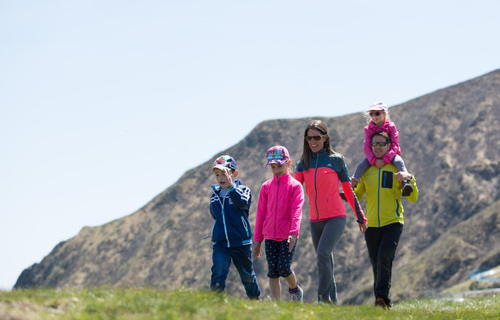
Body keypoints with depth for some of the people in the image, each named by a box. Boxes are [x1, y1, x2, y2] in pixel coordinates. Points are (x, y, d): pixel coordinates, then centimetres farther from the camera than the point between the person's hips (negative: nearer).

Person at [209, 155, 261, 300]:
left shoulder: (243, 190, -6)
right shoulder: (215, 195, 7)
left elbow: (243, 202, -30)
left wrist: (230, 186, -41)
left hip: (241, 243, -2)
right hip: (220, 243, 2)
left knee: (247, 275, 12)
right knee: (218, 270, -21)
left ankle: (255, 300, 35)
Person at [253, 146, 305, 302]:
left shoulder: (295, 186, -1)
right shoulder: (266, 187, 9)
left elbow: (296, 211, -10)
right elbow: (261, 213, 13)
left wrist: (294, 233, -24)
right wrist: (258, 240, 12)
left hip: (288, 236, -4)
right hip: (270, 236, 4)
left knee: (284, 267, -13)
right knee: (272, 272, 1)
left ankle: (295, 289, 17)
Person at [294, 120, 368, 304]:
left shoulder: (336, 159, 0)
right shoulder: (304, 163, 10)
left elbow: (348, 190, 5)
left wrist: (360, 217, 9)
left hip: (336, 217, -5)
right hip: (315, 220, 5)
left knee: (323, 254, -23)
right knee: (325, 262, 8)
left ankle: (324, 298, -19)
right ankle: (333, 301, 16)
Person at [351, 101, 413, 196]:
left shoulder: (391, 126, -8)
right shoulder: (368, 129, -2)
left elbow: (394, 146, -16)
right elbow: (367, 147, -11)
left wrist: (385, 160, -31)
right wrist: (374, 160, -28)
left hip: (390, 155, -2)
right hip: (374, 156, 2)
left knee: (398, 161, -33)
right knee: (361, 165, -22)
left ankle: (405, 182, -45)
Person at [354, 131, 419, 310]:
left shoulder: (397, 169, 3)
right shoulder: (365, 170, 10)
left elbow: (413, 198, -1)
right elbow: (355, 197, 13)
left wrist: (409, 179, -18)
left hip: (392, 223, -3)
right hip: (371, 226, 3)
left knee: (384, 257, -23)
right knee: (376, 266, 6)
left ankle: (382, 298, -22)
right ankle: (381, 302, 16)